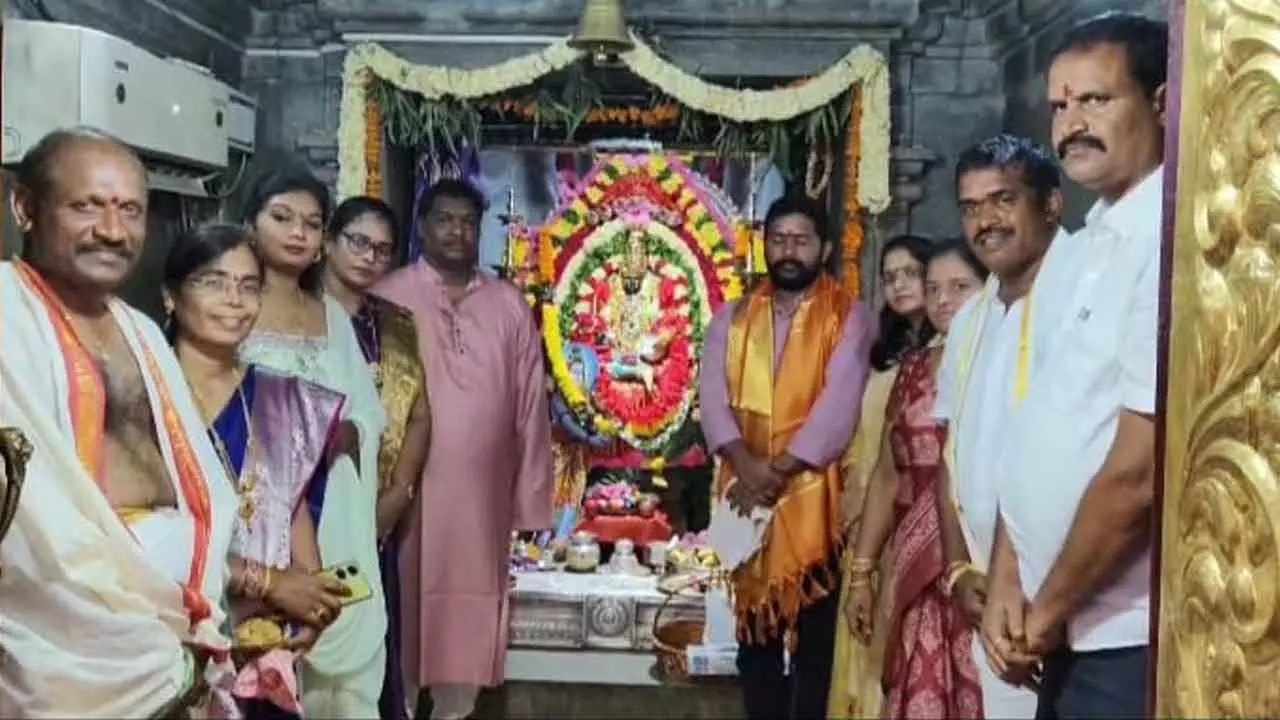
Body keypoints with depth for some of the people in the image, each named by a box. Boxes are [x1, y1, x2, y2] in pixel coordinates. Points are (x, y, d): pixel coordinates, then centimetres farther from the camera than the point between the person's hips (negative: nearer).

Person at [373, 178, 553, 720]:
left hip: (483, 499, 3)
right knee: (403, 615, 5)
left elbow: (530, 408, 7)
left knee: (469, 621, 11)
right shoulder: (388, 298, -2)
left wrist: (531, 503, 5)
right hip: (407, 492, -2)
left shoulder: (510, 305, 7)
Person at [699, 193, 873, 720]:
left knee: (815, 637, 2)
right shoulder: (733, 317, 11)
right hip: (746, 497, 3)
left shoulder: (848, 318, 0)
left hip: (813, 496, -3)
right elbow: (713, 398, 0)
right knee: (754, 632, 10)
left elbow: (838, 408, -11)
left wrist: (778, 470, -16)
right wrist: (746, 465, -15)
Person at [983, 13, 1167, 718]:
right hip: (1071, 632, 8)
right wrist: (1007, 579, 2)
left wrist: (1049, 607, -8)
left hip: (1129, 636, -7)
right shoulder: (1079, 249, 10)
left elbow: (1141, 469, -21)